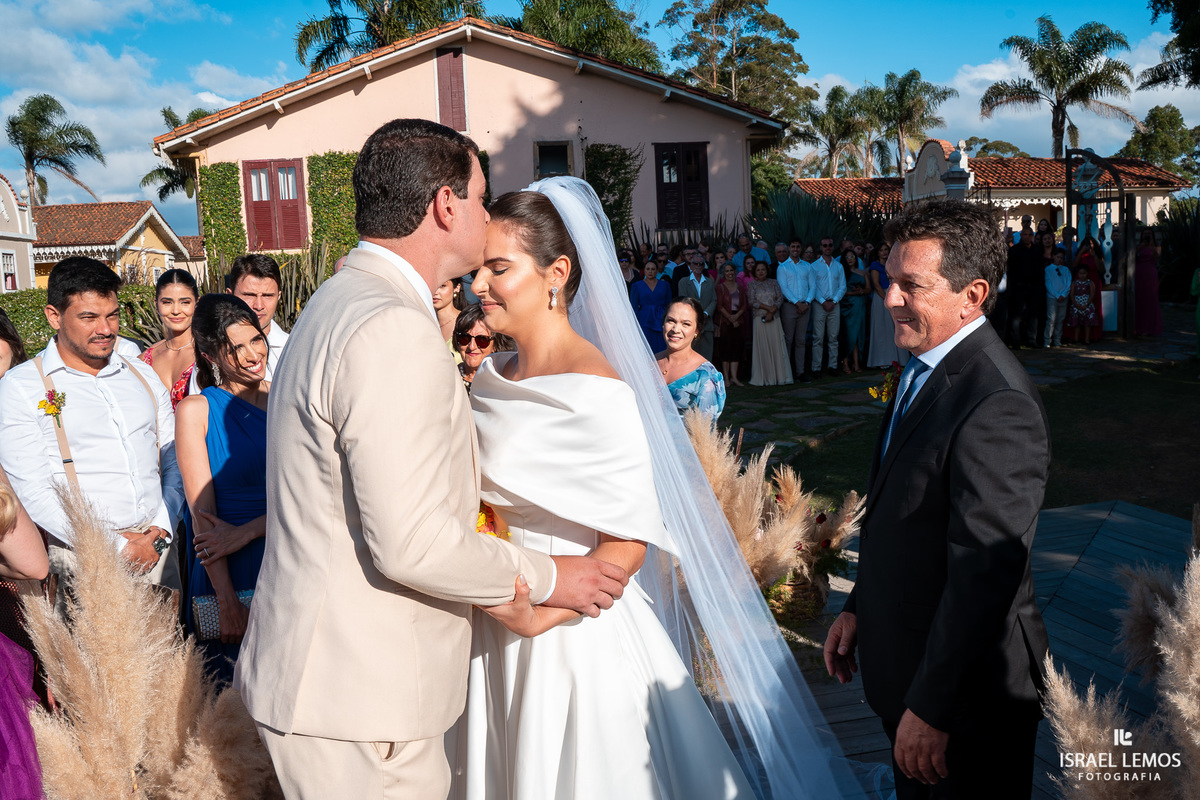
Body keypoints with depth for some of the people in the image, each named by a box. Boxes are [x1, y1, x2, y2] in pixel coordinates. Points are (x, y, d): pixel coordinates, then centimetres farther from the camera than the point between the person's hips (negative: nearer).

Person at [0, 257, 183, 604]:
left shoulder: (142, 375, 12)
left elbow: (174, 462, 11)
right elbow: (33, 493, -9)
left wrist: (162, 531, -5)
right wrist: (118, 545, -12)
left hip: (158, 549, 4)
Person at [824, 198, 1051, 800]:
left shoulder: (997, 406, -28)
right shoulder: (924, 368, 3)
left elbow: (984, 576, -27)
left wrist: (932, 710, -22)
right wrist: (859, 607, 14)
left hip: (968, 685, -9)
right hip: (902, 656, 9)